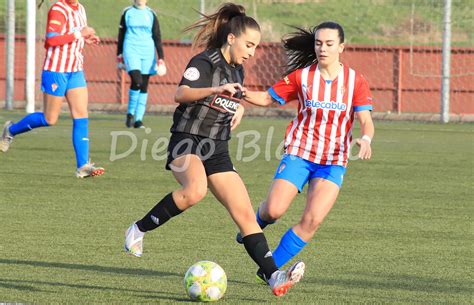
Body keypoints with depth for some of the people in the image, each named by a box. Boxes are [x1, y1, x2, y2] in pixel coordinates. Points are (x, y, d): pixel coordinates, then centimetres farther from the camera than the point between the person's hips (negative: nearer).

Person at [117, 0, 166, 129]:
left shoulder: (151, 14, 7)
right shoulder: (127, 13, 6)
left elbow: (157, 36, 5)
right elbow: (121, 34, 14)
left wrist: (161, 57, -2)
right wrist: (119, 53, 15)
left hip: (147, 53, 2)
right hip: (131, 50, -2)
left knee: (144, 86, 2)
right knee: (136, 81, -21)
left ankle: (138, 119, 8)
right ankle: (130, 113, -3)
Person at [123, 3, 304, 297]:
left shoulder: (237, 70, 15)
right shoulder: (205, 62, -10)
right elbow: (181, 94, -27)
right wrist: (215, 90, -40)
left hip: (217, 151, 7)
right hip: (187, 141, -7)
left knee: (245, 214, -3)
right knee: (195, 189, -37)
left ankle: (274, 277, -9)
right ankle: (139, 229, -18)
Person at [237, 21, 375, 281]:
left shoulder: (355, 81, -1)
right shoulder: (301, 77, 1)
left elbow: (366, 121, -7)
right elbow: (267, 98, 9)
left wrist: (365, 139, -29)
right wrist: (243, 94, -11)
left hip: (334, 161, 0)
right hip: (299, 153, 0)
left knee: (313, 220, -16)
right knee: (274, 210, -14)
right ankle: (257, 223, 25)